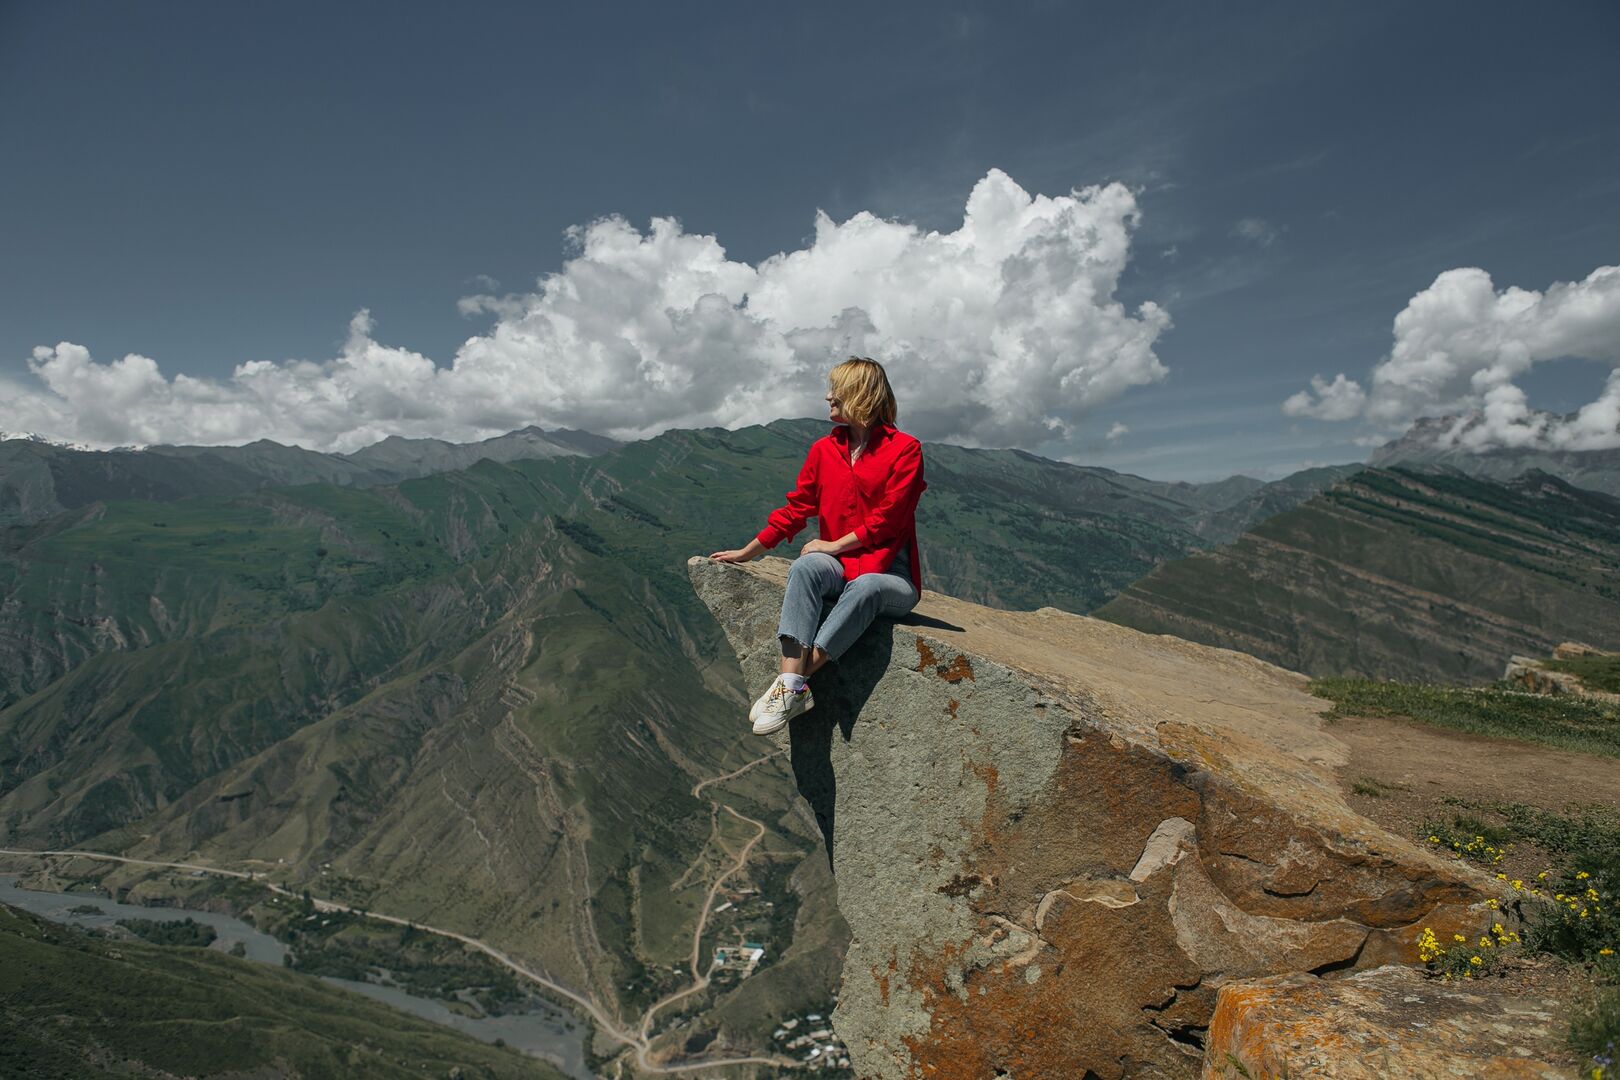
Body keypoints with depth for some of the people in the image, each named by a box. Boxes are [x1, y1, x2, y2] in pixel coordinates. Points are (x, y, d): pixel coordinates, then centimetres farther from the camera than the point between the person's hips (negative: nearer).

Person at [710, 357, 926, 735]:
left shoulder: (904, 449, -3)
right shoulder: (823, 449, 11)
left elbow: (887, 518, -10)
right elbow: (796, 507, 14)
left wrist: (834, 545, -13)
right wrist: (746, 552, 15)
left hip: (889, 574, -3)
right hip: (838, 567, 3)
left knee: (864, 588, -37)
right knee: (805, 567, -30)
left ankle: (791, 682, -40)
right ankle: (792, 682, -42)